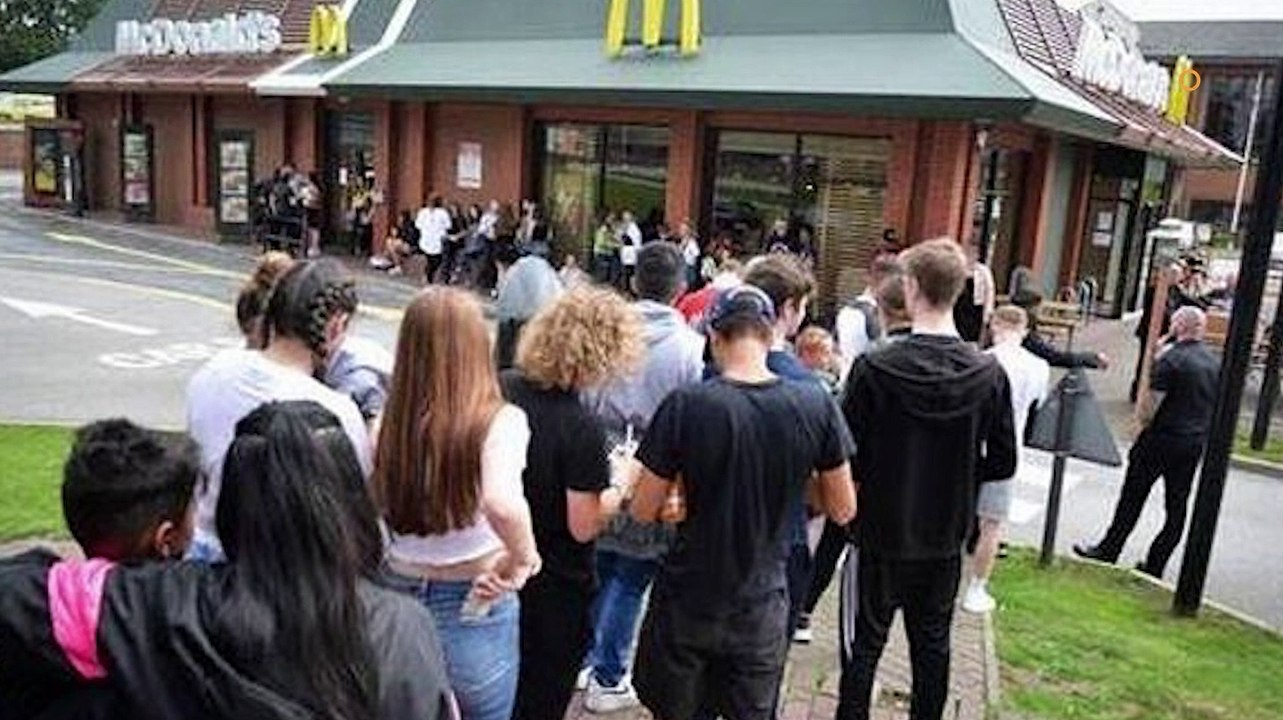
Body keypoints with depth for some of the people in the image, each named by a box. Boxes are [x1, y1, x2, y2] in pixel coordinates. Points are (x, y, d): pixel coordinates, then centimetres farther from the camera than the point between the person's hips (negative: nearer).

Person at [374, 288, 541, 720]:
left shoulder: (389, 423, -11)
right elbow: (502, 503, -36)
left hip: (396, 598, 3)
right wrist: (521, 558, -19)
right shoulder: (500, 421, -19)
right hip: (474, 613, -3)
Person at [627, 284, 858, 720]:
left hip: (686, 606, -1)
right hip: (761, 610, 2)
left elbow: (644, 511, -11)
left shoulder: (686, 406, -19)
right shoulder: (815, 405, -12)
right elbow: (843, 510, -2)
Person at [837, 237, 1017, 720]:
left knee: (864, 645, 11)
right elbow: (1003, 463, -2)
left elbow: (844, 456, -14)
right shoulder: (989, 375, -8)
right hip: (946, 538, 3)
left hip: (880, 535, -3)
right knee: (932, 644, 19)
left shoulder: (875, 369, -19)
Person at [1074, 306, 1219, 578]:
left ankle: (1107, 552, 14)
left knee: (1132, 498, 5)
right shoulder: (1216, 362, 5)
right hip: (1196, 443, 6)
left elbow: (1150, 409, -18)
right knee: (1177, 507, 10)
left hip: (1162, 439, -6)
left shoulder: (1170, 359, -15)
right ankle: (1155, 565, 16)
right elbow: (1217, 407, 12)